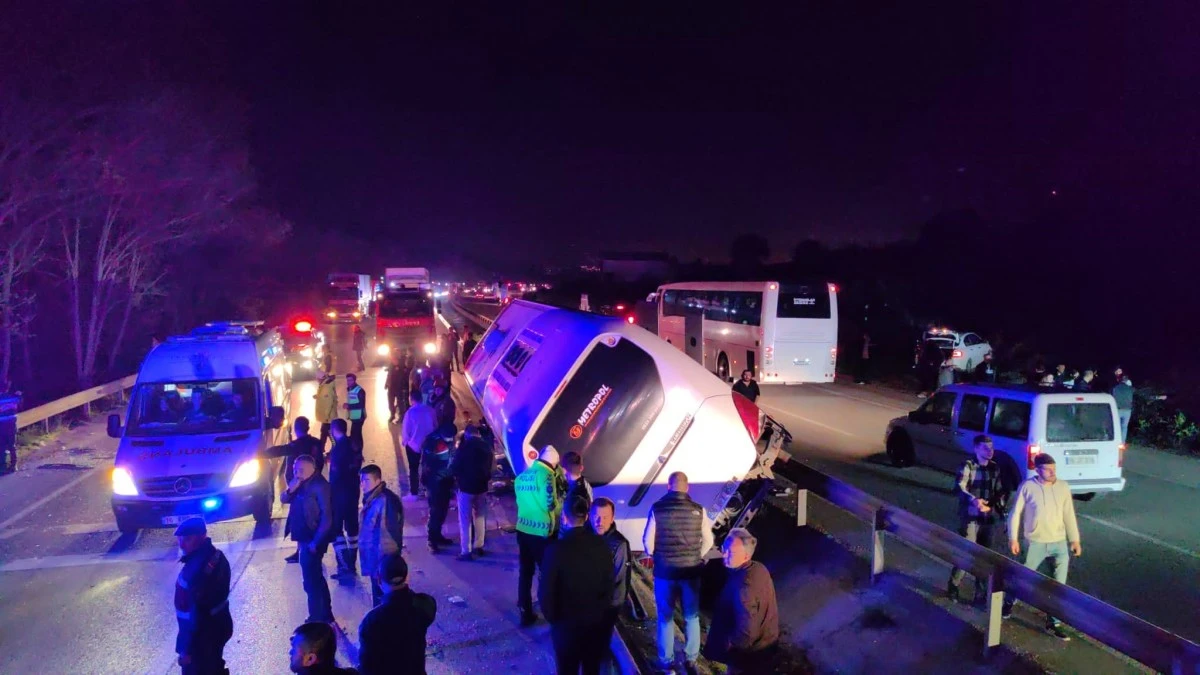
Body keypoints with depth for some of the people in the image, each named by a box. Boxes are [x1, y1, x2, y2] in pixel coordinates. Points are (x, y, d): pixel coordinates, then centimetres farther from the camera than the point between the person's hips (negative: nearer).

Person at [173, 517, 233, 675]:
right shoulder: (214, 555, -2)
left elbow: (198, 614, -29)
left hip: (203, 635, -9)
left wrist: (187, 649, -21)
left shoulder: (199, 568, -32)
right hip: (217, 626, 9)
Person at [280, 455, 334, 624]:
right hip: (304, 538, 9)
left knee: (311, 581, -4)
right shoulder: (301, 484, 7)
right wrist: (290, 489, -11)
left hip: (313, 540, -9)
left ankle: (316, 620, 4)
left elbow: (326, 518, -21)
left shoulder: (320, 486, -19)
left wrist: (315, 542, -19)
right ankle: (325, 614, 33)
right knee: (316, 578, 20)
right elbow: (283, 499, 11)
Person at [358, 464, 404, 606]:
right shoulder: (371, 499, 7)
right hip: (374, 560, 9)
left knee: (383, 599, 0)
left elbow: (388, 535, -22)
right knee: (378, 596, 18)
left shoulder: (385, 500, -21)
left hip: (383, 561, -9)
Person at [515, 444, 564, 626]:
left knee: (525, 572, 13)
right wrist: (560, 503, 4)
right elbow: (551, 504, -16)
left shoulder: (522, 475, 12)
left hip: (522, 528, 7)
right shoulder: (546, 474, -12)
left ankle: (526, 613, 19)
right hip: (541, 531, -7)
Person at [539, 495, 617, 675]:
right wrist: (600, 611, 11)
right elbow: (609, 585, -4)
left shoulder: (556, 549, -22)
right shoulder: (602, 545, -12)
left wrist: (552, 618, 1)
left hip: (567, 624, -3)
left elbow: (546, 591, -17)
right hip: (598, 622, 3)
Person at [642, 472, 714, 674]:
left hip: (664, 571, -1)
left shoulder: (657, 508, -11)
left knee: (665, 618, 14)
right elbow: (708, 541, -1)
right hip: (691, 571, 1)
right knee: (692, 617, 17)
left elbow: (648, 541, -9)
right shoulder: (698, 510, -8)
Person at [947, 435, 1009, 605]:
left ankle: (981, 594, 22)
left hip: (988, 518, 6)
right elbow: (959, 487, -23)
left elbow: (1000, 491, 21)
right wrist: (974, 500, -41)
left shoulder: (995, 468, 11)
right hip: (970, 517, -6)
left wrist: (1000, 505, 3)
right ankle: (953, 587, 12)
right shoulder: (967, 466, -8)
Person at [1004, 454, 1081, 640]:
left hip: (1059, 543, 2)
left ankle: (1053, 623, 15)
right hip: (1035, 543, -2)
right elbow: (1015, 513, -5)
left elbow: (1069, 515, 6)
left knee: (1058, 585, 4)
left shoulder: (1063, 487, 0)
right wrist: (1013, 538, -9)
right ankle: (1009, 603, 39)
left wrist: (1075, 540, 5)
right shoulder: (1027, 487, -9)